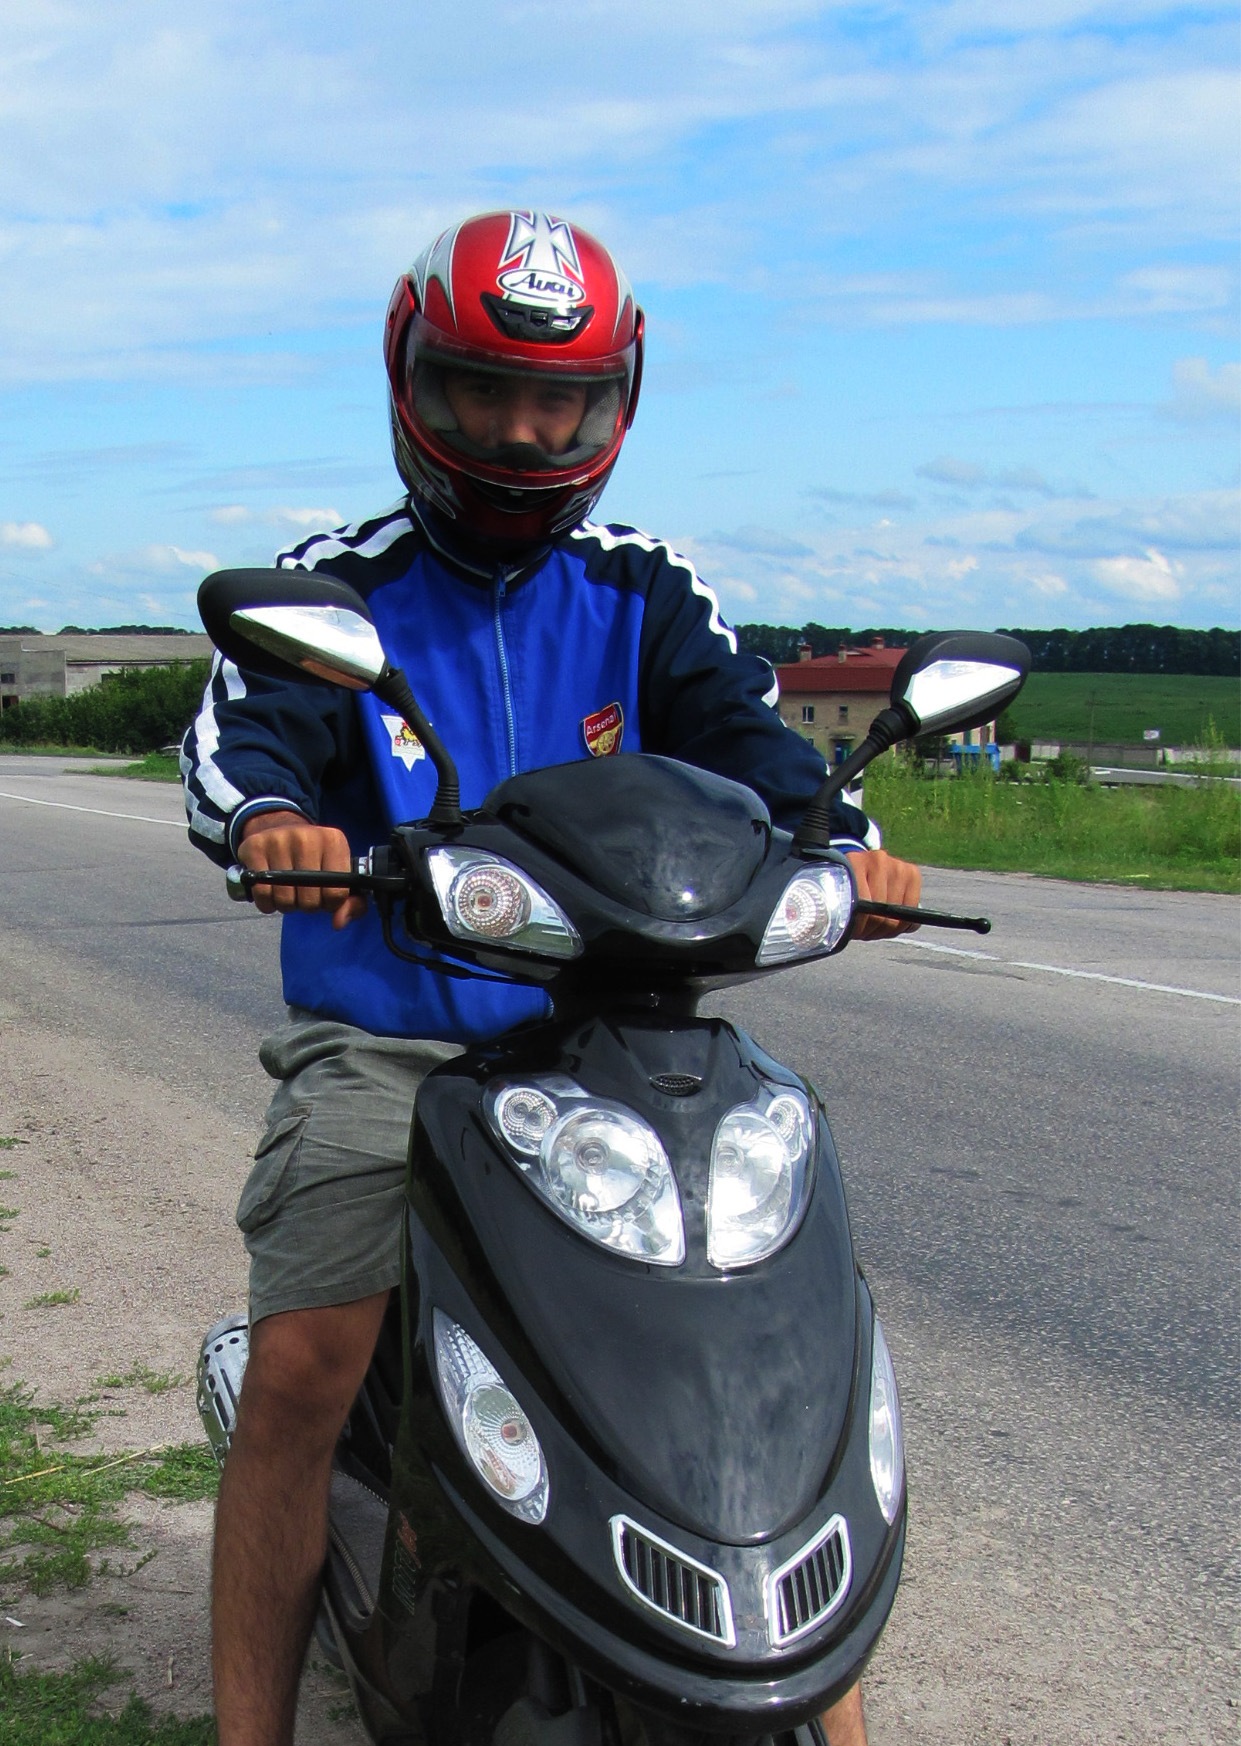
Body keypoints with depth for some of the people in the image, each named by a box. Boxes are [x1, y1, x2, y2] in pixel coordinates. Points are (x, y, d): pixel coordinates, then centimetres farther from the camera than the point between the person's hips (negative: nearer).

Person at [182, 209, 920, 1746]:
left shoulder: (645, 596, 11)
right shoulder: (334, 587, 5)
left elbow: (733, 728, -3)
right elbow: (234, 737, -11)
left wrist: (835, 839, -25)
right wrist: (267, 820, -36)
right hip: (383, 1044, -1)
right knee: (300, 1369, -20)